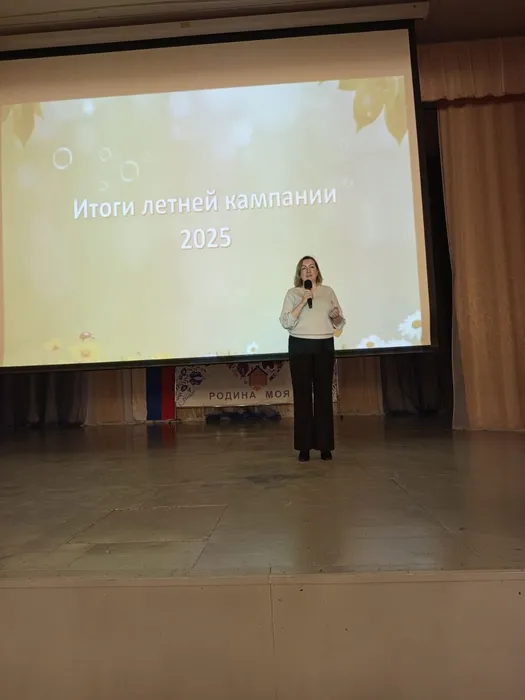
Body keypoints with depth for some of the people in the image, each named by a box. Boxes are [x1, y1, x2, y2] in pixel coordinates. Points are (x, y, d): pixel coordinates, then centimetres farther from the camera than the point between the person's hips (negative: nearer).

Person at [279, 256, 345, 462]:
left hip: (325, 346, 2)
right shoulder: (293, 293, 5)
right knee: (302, 395, -1)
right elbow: (286, 322, -8)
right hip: (300, 346, -2)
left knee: (323, 394, 2)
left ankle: (325, 445, 10)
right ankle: (304, 446, 6)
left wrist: (335, 317, -10)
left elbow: (340, 323, 12)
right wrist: (303, 301, -15)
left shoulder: (328, 291, 11)